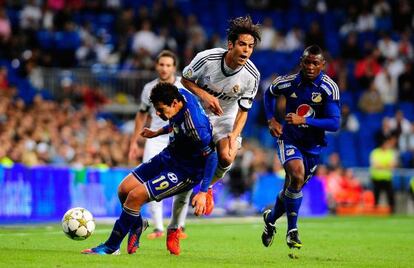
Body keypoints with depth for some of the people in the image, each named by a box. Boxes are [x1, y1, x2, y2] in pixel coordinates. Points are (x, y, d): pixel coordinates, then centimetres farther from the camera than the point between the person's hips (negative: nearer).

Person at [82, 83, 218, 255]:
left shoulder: (194, 126, -33)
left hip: (185, 173, -8)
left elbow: (211, 157, -27)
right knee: (124, 189, 1)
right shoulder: (180, 94, -9)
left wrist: (203, 193, -28)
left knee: (135, 196, -17)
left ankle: (111, 247, -2)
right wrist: (157, 133, 19)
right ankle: (137, 224, 31)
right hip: (168, 156, 9)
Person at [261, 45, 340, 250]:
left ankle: (271, 218, 43)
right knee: (297, 175, -28)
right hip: (289, 139, -2)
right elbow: (269, 93, 13)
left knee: (292, 187, 12)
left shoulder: (329, 88, -15)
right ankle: (292, 230, -18)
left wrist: (304, 120, -32)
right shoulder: (288, 82, -10)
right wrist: (271, 120, -1)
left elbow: (334, 123, -22)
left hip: (312, 146, 2)